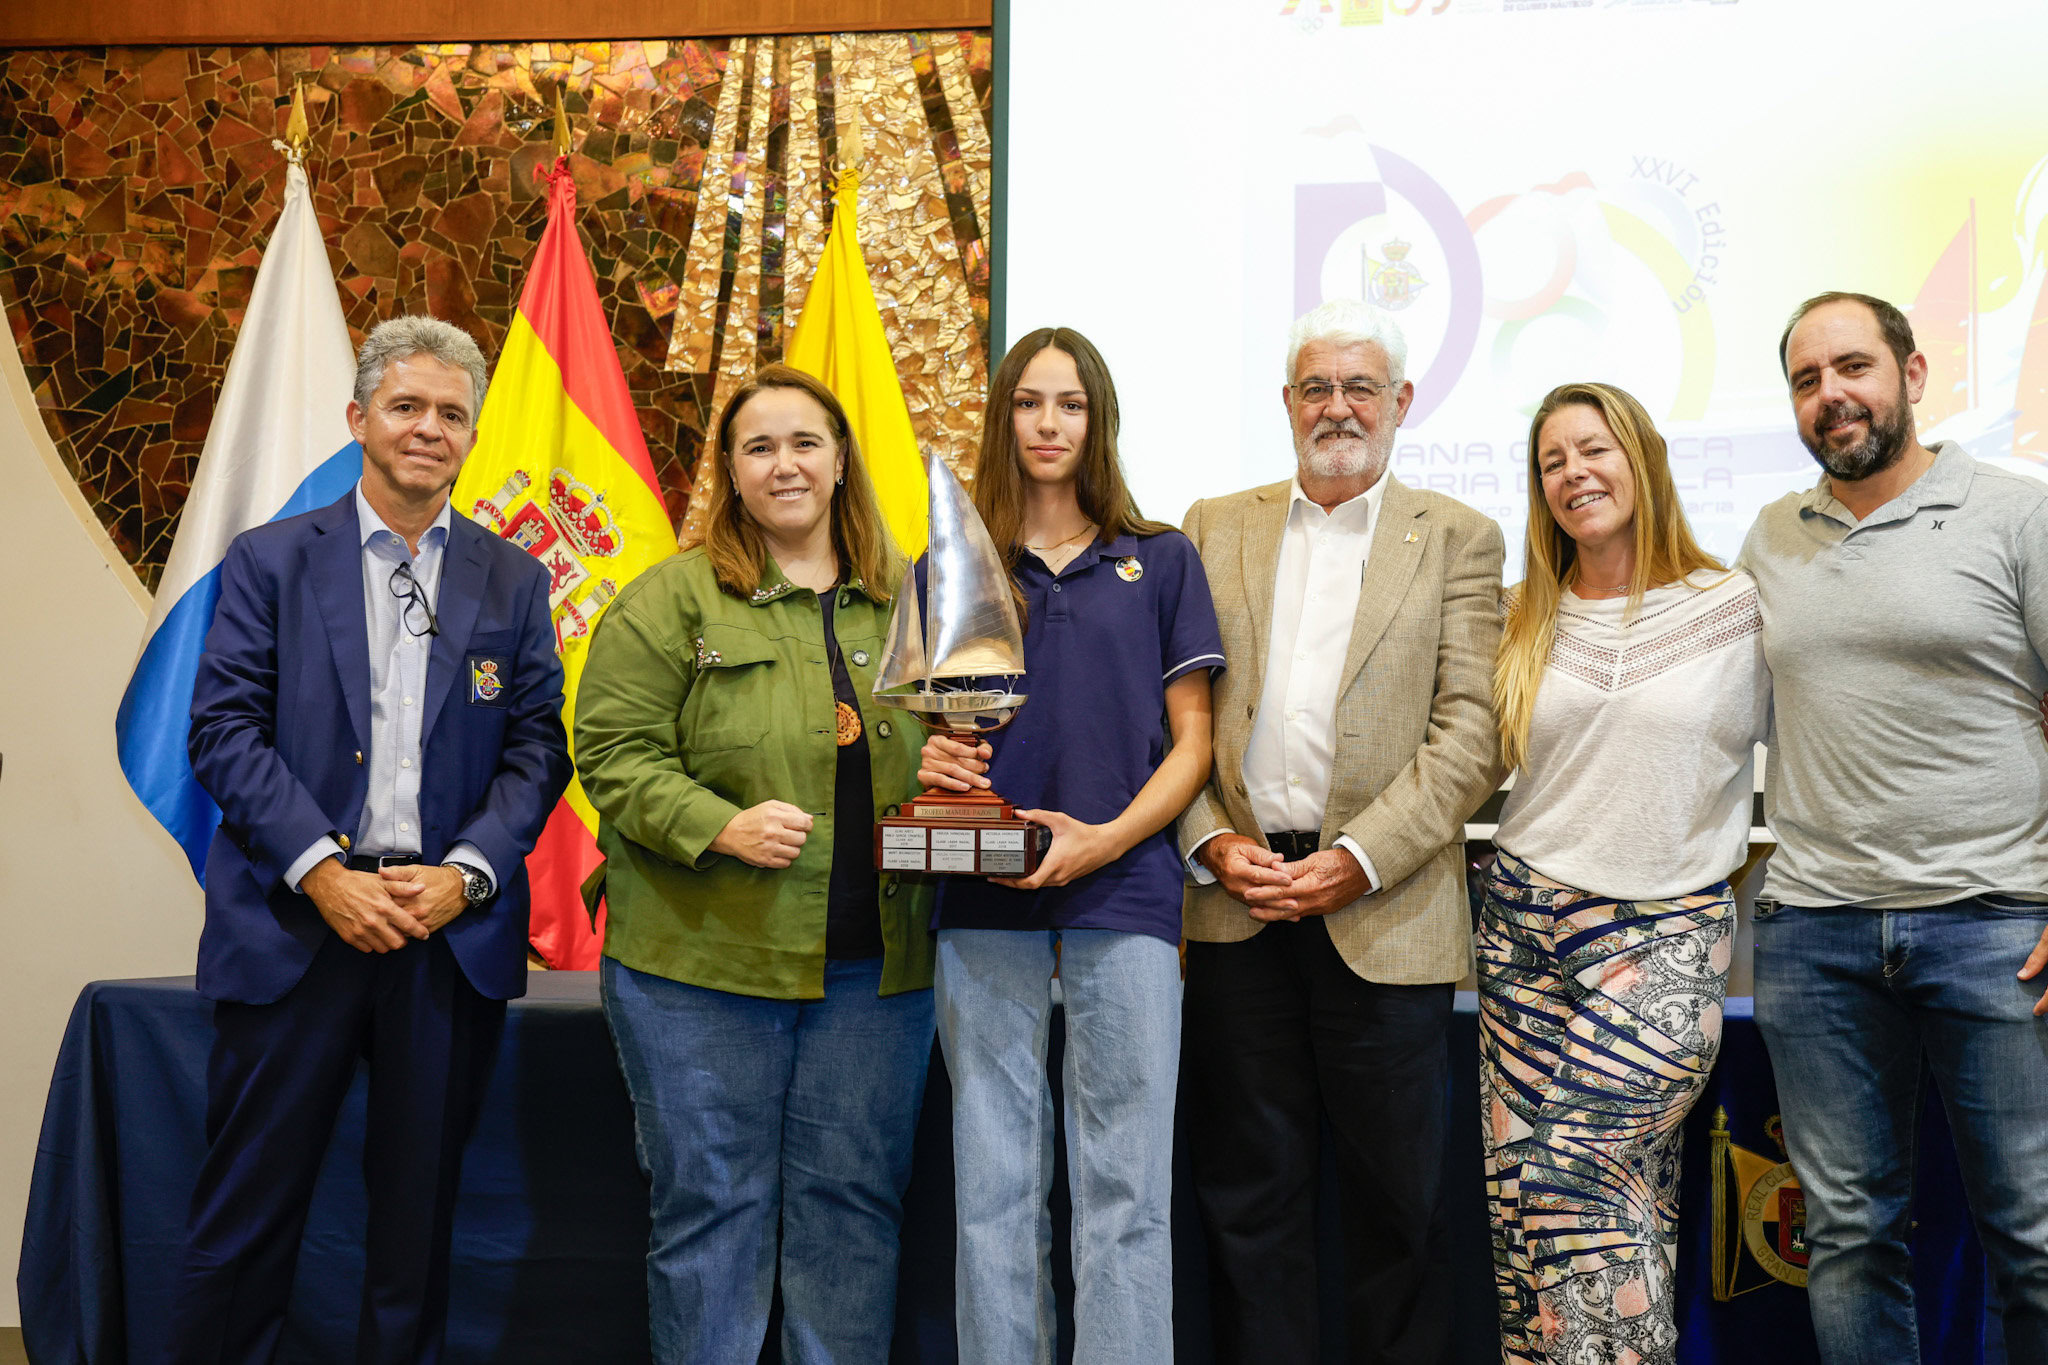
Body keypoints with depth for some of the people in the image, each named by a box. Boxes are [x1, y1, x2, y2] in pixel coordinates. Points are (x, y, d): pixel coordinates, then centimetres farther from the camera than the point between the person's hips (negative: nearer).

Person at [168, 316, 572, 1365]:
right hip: (294, 922, -1)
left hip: (451, 931, 2)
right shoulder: (271, 560, 5)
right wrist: (322, 872, -13)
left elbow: (537, 748, 4)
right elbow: (224, 730, -2)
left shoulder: (512, 581, 9)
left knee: (419, 1213, 11)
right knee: (246, 1207, 4)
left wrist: (463, 873, -10)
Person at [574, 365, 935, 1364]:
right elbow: (615, 752, -5)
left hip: (878, 969, 3)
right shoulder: (673, 598, 0)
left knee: (854, 1200, 11)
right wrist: (720, 828, -19)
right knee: (711, 1203, 7)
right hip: (703, 962, -3)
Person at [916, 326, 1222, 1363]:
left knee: (1126, 1190, 0)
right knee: (995, 1186, 6)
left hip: (1124, 898, -1)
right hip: (984, 902, 2)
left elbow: (1191, 741, 6)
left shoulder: (1160, 560, 9)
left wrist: (1110, 837, -11)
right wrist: (934, 762, -7)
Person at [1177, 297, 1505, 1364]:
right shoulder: (1214, 527, 12)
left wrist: (1358, 858, -13)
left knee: (1396, 1189, 7)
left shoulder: (1459, 540, 6)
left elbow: (1471, 734, -3)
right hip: (1236, 906, 2)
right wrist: (1211, 841, -6)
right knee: (1246, 1187, 9)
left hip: (1385, 912, -1)